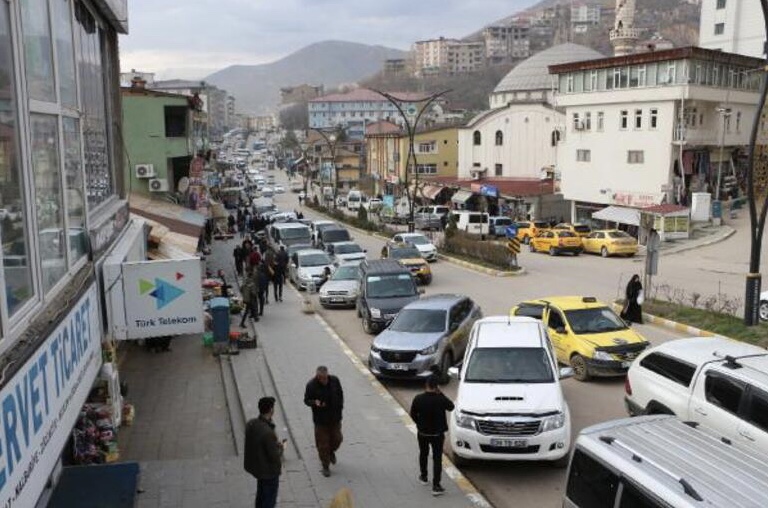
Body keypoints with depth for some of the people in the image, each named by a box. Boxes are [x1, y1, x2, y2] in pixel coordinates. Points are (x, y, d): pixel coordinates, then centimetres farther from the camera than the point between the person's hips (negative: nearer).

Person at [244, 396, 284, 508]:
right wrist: (281, 447, -7)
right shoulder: (268, 433, -36)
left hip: (254, 465, 8)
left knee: (261, 494, 31)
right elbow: (275, 457, -27)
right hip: (269, 471, -8)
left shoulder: (251, 423, -11)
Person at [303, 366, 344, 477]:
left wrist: (340, 407, 2)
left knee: (337, 439, 15)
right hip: (320, 419, -3)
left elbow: (340, 394, 7)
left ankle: (331, 451, 48)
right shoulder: (311, 385, -18)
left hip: (335, 418, 3)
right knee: (323, 444, 3)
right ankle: (325, 466, 21)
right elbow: (306, 400, -7)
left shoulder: (334, 380, -9)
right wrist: (315, 402, -28)